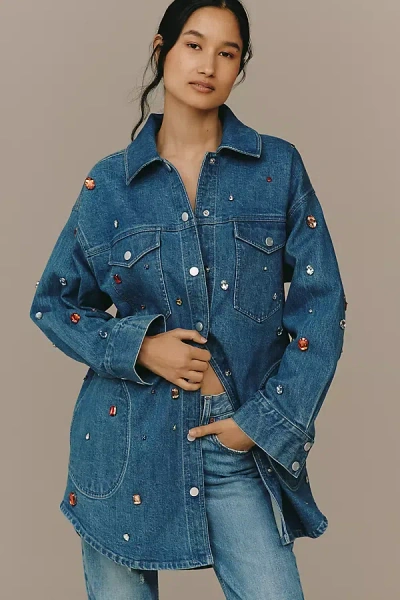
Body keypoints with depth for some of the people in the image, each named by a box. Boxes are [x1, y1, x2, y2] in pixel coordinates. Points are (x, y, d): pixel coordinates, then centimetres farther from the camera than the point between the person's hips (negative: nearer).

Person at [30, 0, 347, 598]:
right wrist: (138, 347, -10)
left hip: (240, 443, 0)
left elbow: (320, 302, 0)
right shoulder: (109, 183, 1)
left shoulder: (278, 167, 0)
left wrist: (266, 420, -6)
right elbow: (53, 303, 7)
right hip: (129, 443, 1)